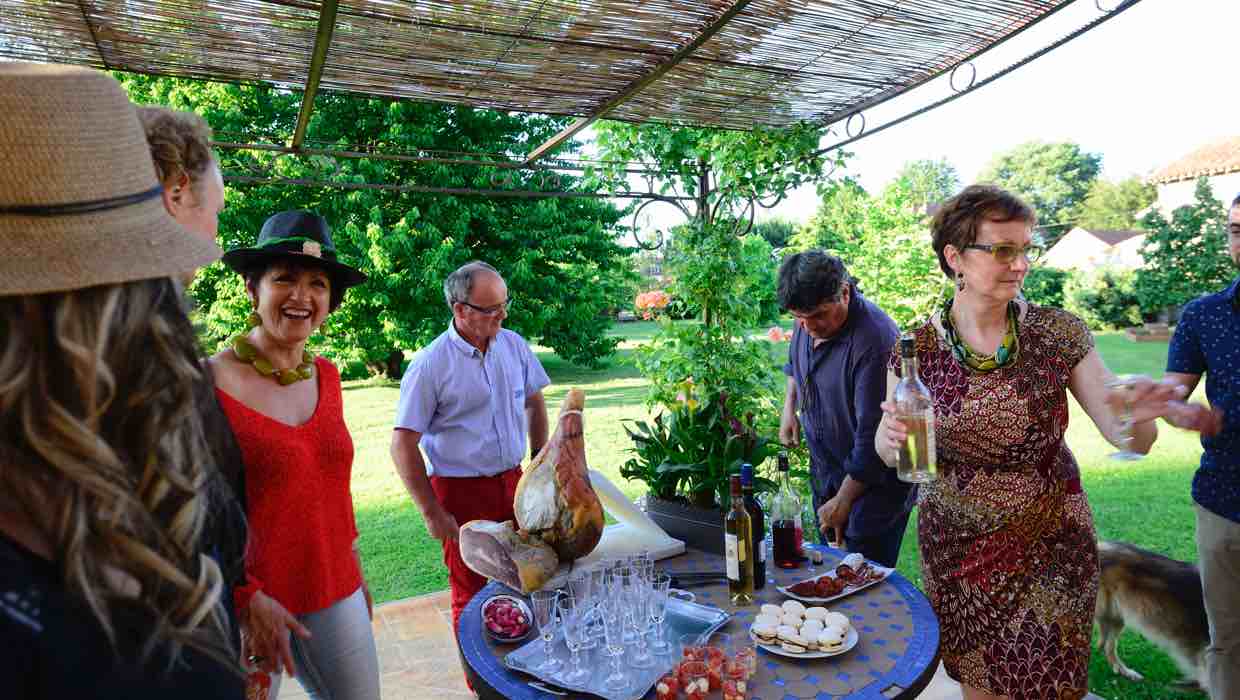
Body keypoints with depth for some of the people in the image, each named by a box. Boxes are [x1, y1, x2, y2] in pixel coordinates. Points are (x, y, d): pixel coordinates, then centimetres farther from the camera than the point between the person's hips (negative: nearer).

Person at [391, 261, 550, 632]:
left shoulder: (513, 344, 0)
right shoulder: (430, 364, -15)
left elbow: (535, 402, 15)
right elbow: (403, 445, -13)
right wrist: (432, 513, -13)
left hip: (513, 481, 5)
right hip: (461, 493, -5)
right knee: (473, 597, 9)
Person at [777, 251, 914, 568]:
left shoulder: (874, 342, -30)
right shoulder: (810, 321, -5)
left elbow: (873, 437, -27)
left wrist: (843, 502, -19)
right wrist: (789, 408, 7)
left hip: (874, 479, -7)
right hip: (826, 470, 8)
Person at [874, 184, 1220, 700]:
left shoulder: (1060, 334, -11)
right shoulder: (918, 346, -12)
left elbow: (1127, 439, -7)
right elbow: (887, 453, -3)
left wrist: (1139, 418, -30)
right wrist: (892, 435, -25)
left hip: (1050, 548, 0)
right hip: (956, 550, 0)